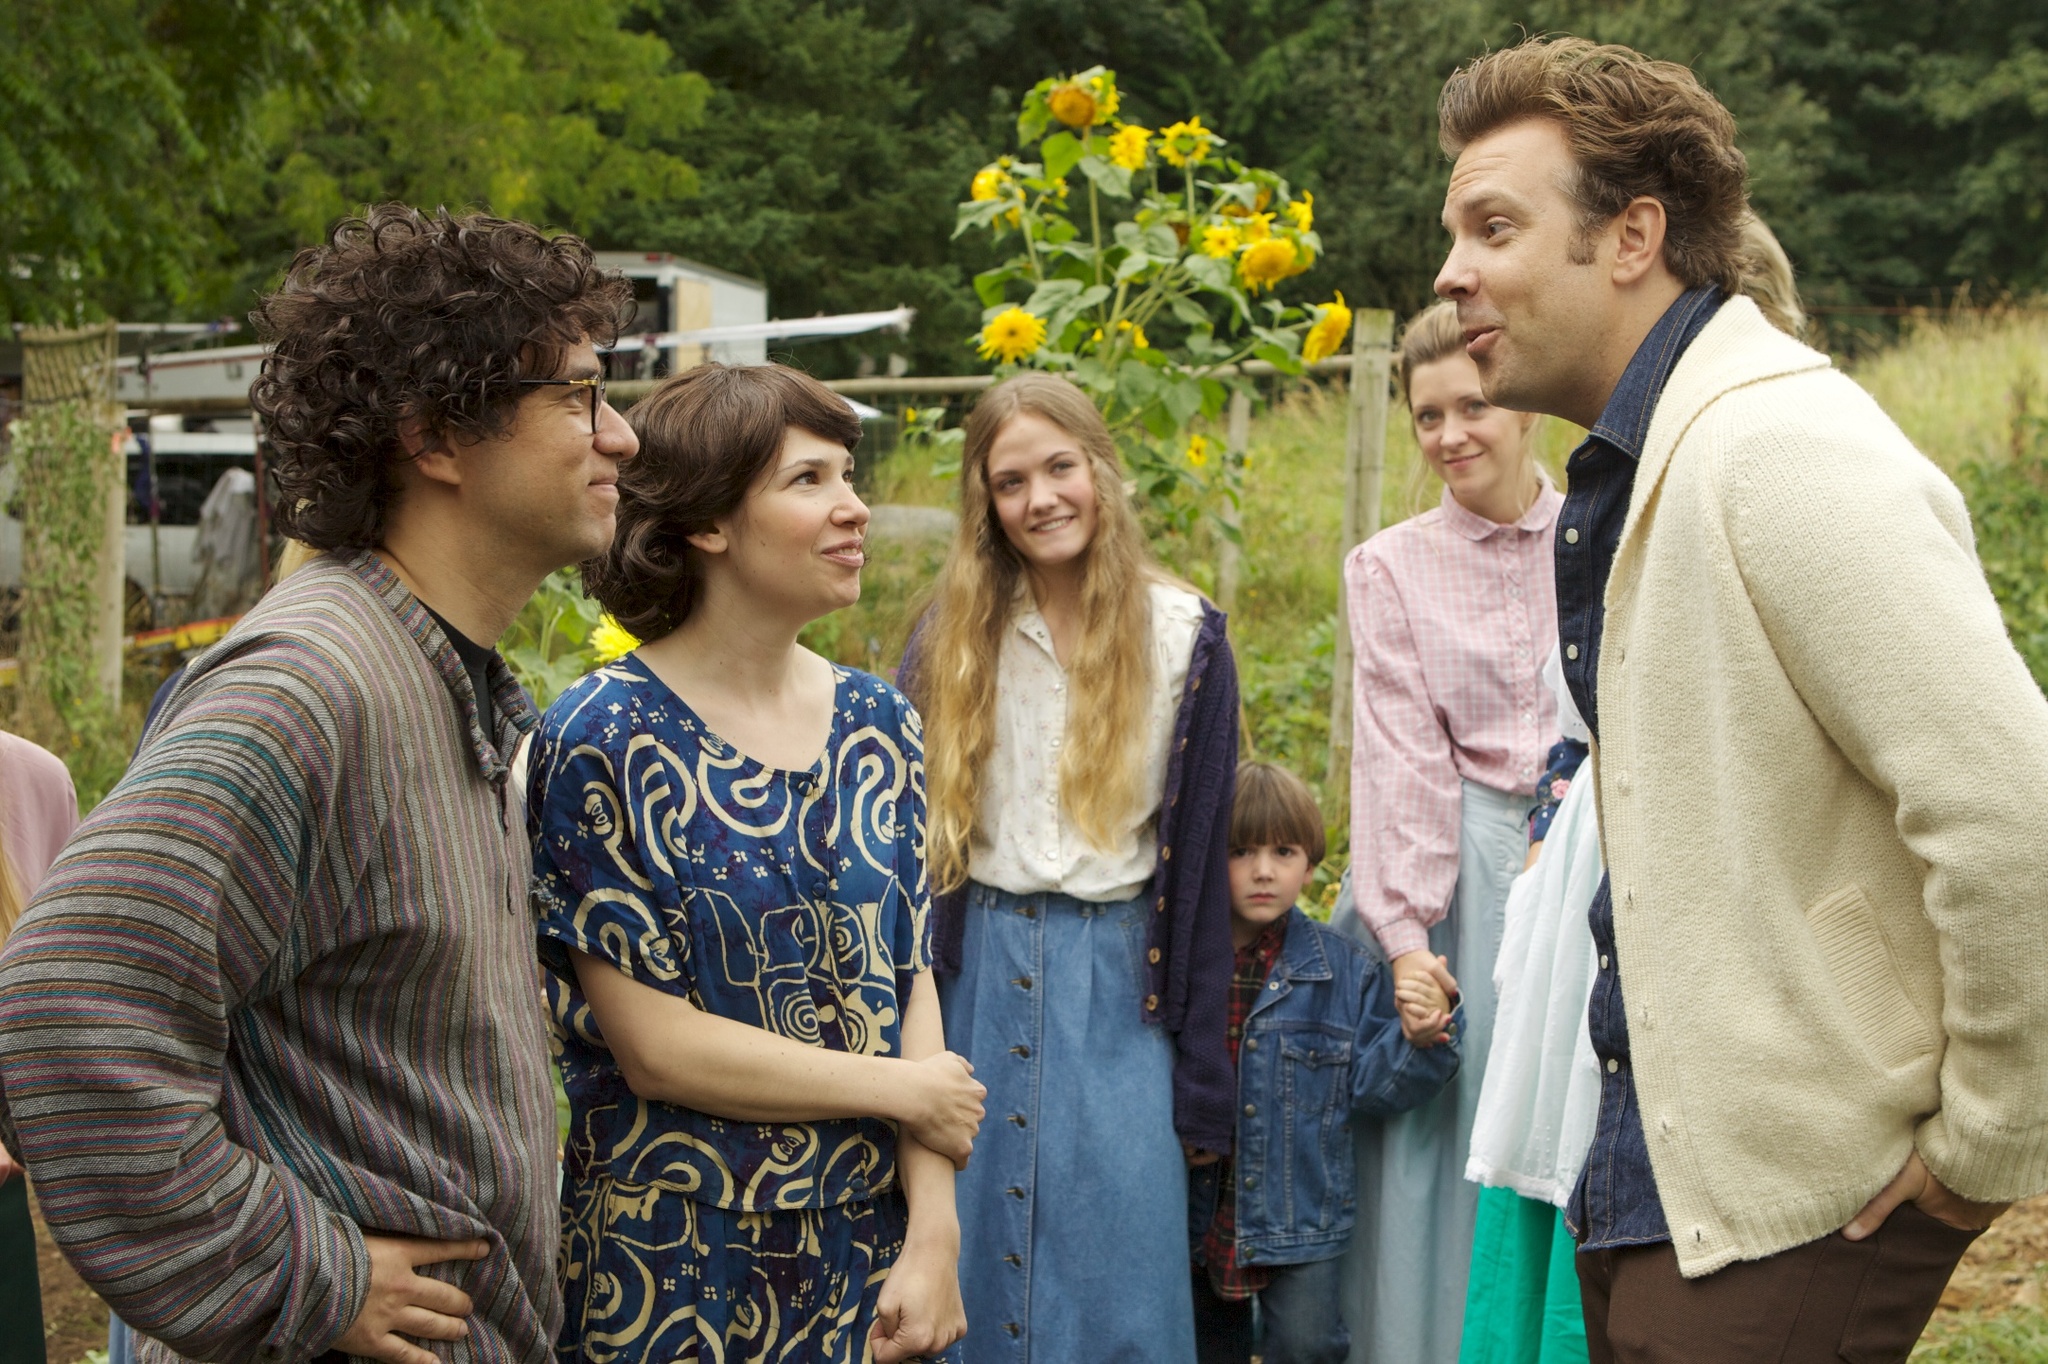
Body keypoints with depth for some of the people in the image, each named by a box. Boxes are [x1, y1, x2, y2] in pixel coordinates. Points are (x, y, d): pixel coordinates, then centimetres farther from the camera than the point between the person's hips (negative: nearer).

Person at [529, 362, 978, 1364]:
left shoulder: (877, 726, 5)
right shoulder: (603, 743, -12)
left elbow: (914, 985, 2)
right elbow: (653, 1044, -15)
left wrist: (934, 1234, -8)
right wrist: (907, 1092, -9)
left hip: (870, 1251, 5)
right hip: (676, 1267, -5)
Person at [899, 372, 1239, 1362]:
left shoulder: (1183, 638, -1)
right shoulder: (953, 637, 4)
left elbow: (1202, 859, 0)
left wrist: (1201, 1085, -2)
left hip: (1117, 980, -2)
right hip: (975, 971, 2)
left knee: (1118, 1276, 0)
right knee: (968, 1266, 7)